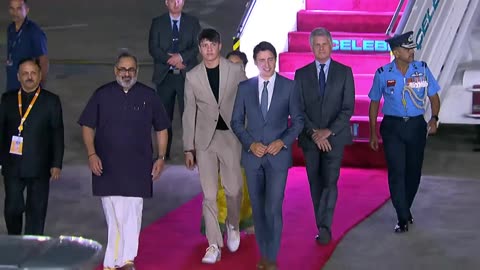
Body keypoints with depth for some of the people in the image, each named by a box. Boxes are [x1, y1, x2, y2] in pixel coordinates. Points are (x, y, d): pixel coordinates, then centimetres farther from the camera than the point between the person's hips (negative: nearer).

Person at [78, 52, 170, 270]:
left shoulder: (148, 96, 5)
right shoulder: (102, 95, 5)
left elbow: (161, 129, 11)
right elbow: (87, 126, 7)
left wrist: (161, 157, 2)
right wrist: (92, 154, -5)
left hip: (137, 167, -1)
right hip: (106, 166, 1)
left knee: (132, 214, -4)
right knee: (113, 216, 4)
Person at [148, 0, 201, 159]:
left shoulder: (192, 22, 9)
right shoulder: (157, 23, 8)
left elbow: (197, 46, 0)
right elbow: (153, 48, -1)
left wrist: (181, 56, -16)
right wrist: (171, 60, -14)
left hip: (187, 75, -1)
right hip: (165, 75, 1)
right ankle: (163, 153, 10)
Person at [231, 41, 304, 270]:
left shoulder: (289, 86, -1)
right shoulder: (245, 87, 3)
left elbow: (298, 120, 2)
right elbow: (236, 122, 6)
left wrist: (283, 141, -12)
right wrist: (250, 144, -8)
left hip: (278, 154, -2)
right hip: (252, 154, 2)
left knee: (273, 207, -9)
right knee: (258, 207, 9)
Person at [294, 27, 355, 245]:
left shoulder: (344, 72, 3)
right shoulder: (301, 74, 7)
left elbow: (348, 107, -2)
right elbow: (298, 109, 2)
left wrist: (329, 131, -12)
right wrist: (313, 132, -10)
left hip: (334, 137, -2)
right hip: (310, 138, 2)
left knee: (330, 182, -11)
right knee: (316, 184, 6)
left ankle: (324, 227, -10)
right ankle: (323, 227, 14)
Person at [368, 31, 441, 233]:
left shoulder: (422, 69, -1)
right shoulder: (383, 74, -4)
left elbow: (434, 96, 6)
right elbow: (374, 103, 5)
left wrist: (434, 118, -12)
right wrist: (373, 133, 4)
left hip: (416, 125, 2)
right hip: (392, 127, -2)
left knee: (413, 171, 10)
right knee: (396, 172, -8)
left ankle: (405, 210, 30)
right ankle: (403, 218, -2)